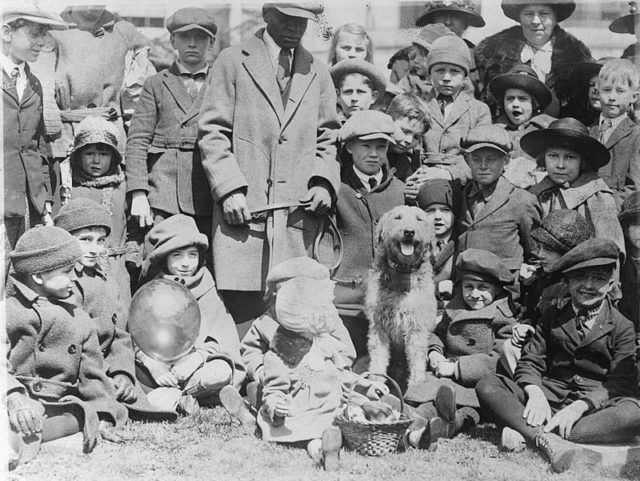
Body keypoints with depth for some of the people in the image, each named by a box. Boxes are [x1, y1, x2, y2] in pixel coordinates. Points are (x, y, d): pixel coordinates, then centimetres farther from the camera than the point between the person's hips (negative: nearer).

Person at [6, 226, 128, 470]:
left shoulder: (79, 320, 18)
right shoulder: (9, 311, 6)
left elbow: (92, 374, 19)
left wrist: (103, 418, 5)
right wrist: (14, 398, -26)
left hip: (59, 405, 3)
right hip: (17, 402, -3)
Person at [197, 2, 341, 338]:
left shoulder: (318, 73, 19)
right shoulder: (232, 62, 7)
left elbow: (328, 138, 21)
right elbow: (212, 132, 2)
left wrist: (324, 182, 2)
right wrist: (230, 189, -10)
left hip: (299, 211, 3)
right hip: (243, 209, -3)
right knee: (240, 309, -7)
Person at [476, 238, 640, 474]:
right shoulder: (552, 316, 17)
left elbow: (621, 383, -4)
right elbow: (530, 361, 9)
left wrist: (580, 407, -22)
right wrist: (535, 394, -15)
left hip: (593, 405, -2)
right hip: (548, 398, 2)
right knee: (487, 386, -20)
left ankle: (523, 431, -39)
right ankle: (549, 442, -43)